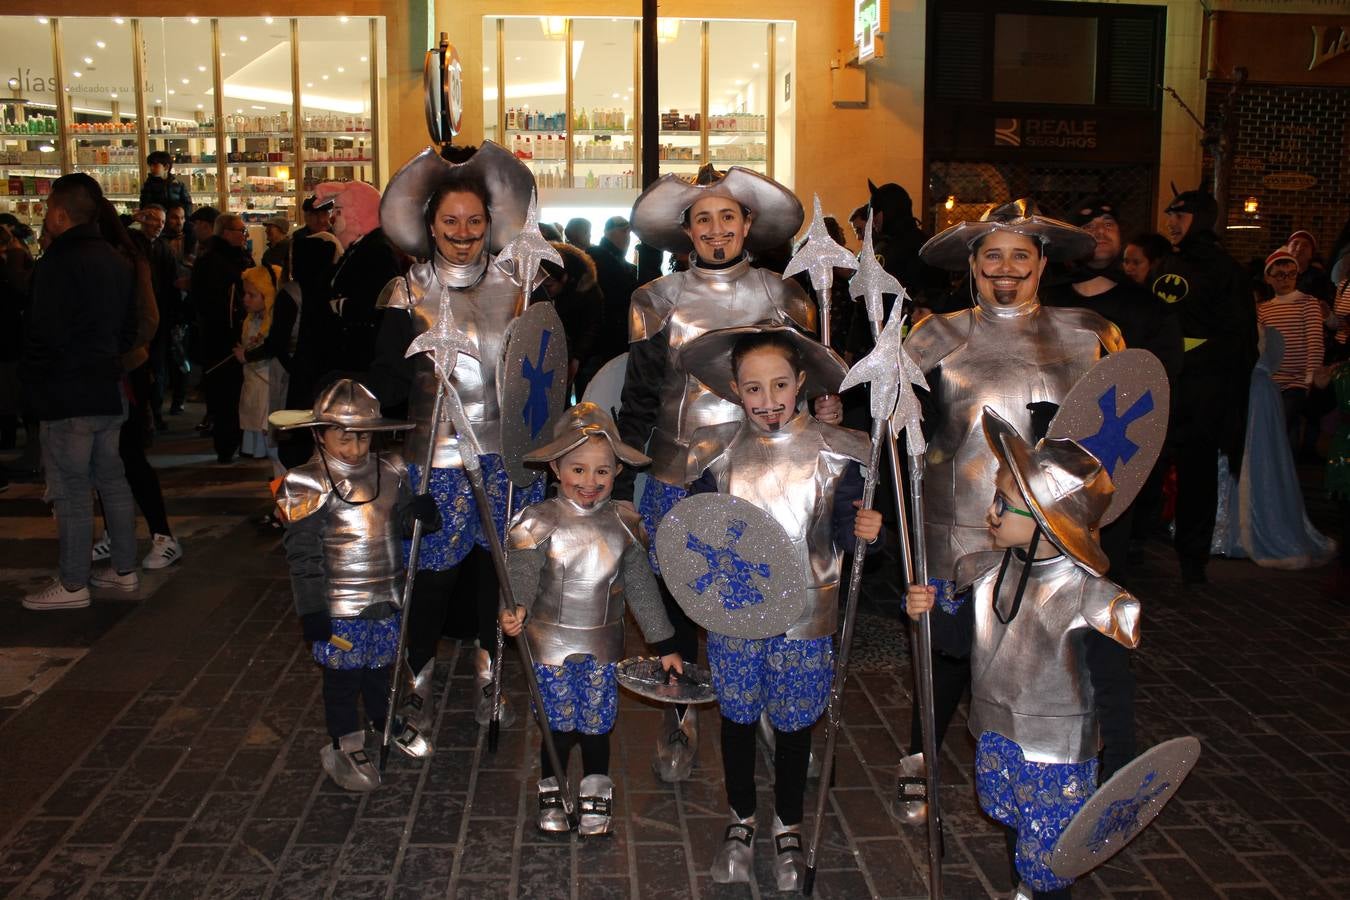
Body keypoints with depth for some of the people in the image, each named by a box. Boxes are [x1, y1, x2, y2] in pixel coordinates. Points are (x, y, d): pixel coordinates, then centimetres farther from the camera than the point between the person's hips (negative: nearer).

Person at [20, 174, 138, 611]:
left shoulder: (58, 263, -16)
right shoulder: (118, 262, 11)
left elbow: (44, 334, -19)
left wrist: (32, 382, -4)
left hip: (67, 395, -8)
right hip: (108, 391, 9)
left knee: (72, 492, -2)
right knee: (112, 480, 15)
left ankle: (72, 585, 5)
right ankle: (124, 570, 22)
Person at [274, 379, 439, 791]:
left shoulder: (390, 472, 2)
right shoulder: (308, 485, -13)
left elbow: (400, 523, 11)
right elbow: (303, 554, -12)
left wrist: (419, 511, -12)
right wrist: (312, 611, -13)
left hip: (386, 600, 5)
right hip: (340, 606, -5)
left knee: (380, 666, 20)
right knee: (343, 676, 7)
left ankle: (385, 725, 40)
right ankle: (344, 747, 22)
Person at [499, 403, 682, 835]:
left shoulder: (624, 522, 0)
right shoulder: (540, 522, -9)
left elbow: (642, 587, 7)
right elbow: (521, 574, -19)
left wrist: (664, 644, 8)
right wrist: (516, 609, -42)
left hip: (603, 644, 2)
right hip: (552, 643, -2)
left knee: (597, 725, 9)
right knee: (558, 726, 6)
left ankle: (596, 796, 31)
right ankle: (551, 794, 30)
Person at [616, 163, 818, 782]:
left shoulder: (782, 297, 4)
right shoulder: (659, 300, 4)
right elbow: (639, 398, 6)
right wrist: (621, 487, 4)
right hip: (678, 478, 0)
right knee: (675, 600, 6)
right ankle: (680, 718, 26)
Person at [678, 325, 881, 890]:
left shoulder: (834, 452, -8)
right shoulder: (717, 452, -4)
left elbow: (843, 530, -4)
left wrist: (864, 530, -25)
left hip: (805, 617, -1)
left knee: (795, 724, 13)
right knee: (737, 717, 15)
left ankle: (788, 826, 37)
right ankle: (741, 820, 39)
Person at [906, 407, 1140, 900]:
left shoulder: (1090, 599, -24)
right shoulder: (989, 572, -7)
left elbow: (1114, 692, -16)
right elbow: (961, 635, 8)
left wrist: (1118, 775, -11)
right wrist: (931, 611, -13)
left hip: (1058, 755, -6)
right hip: (996, 739, 6)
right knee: (1014, 830, 27)